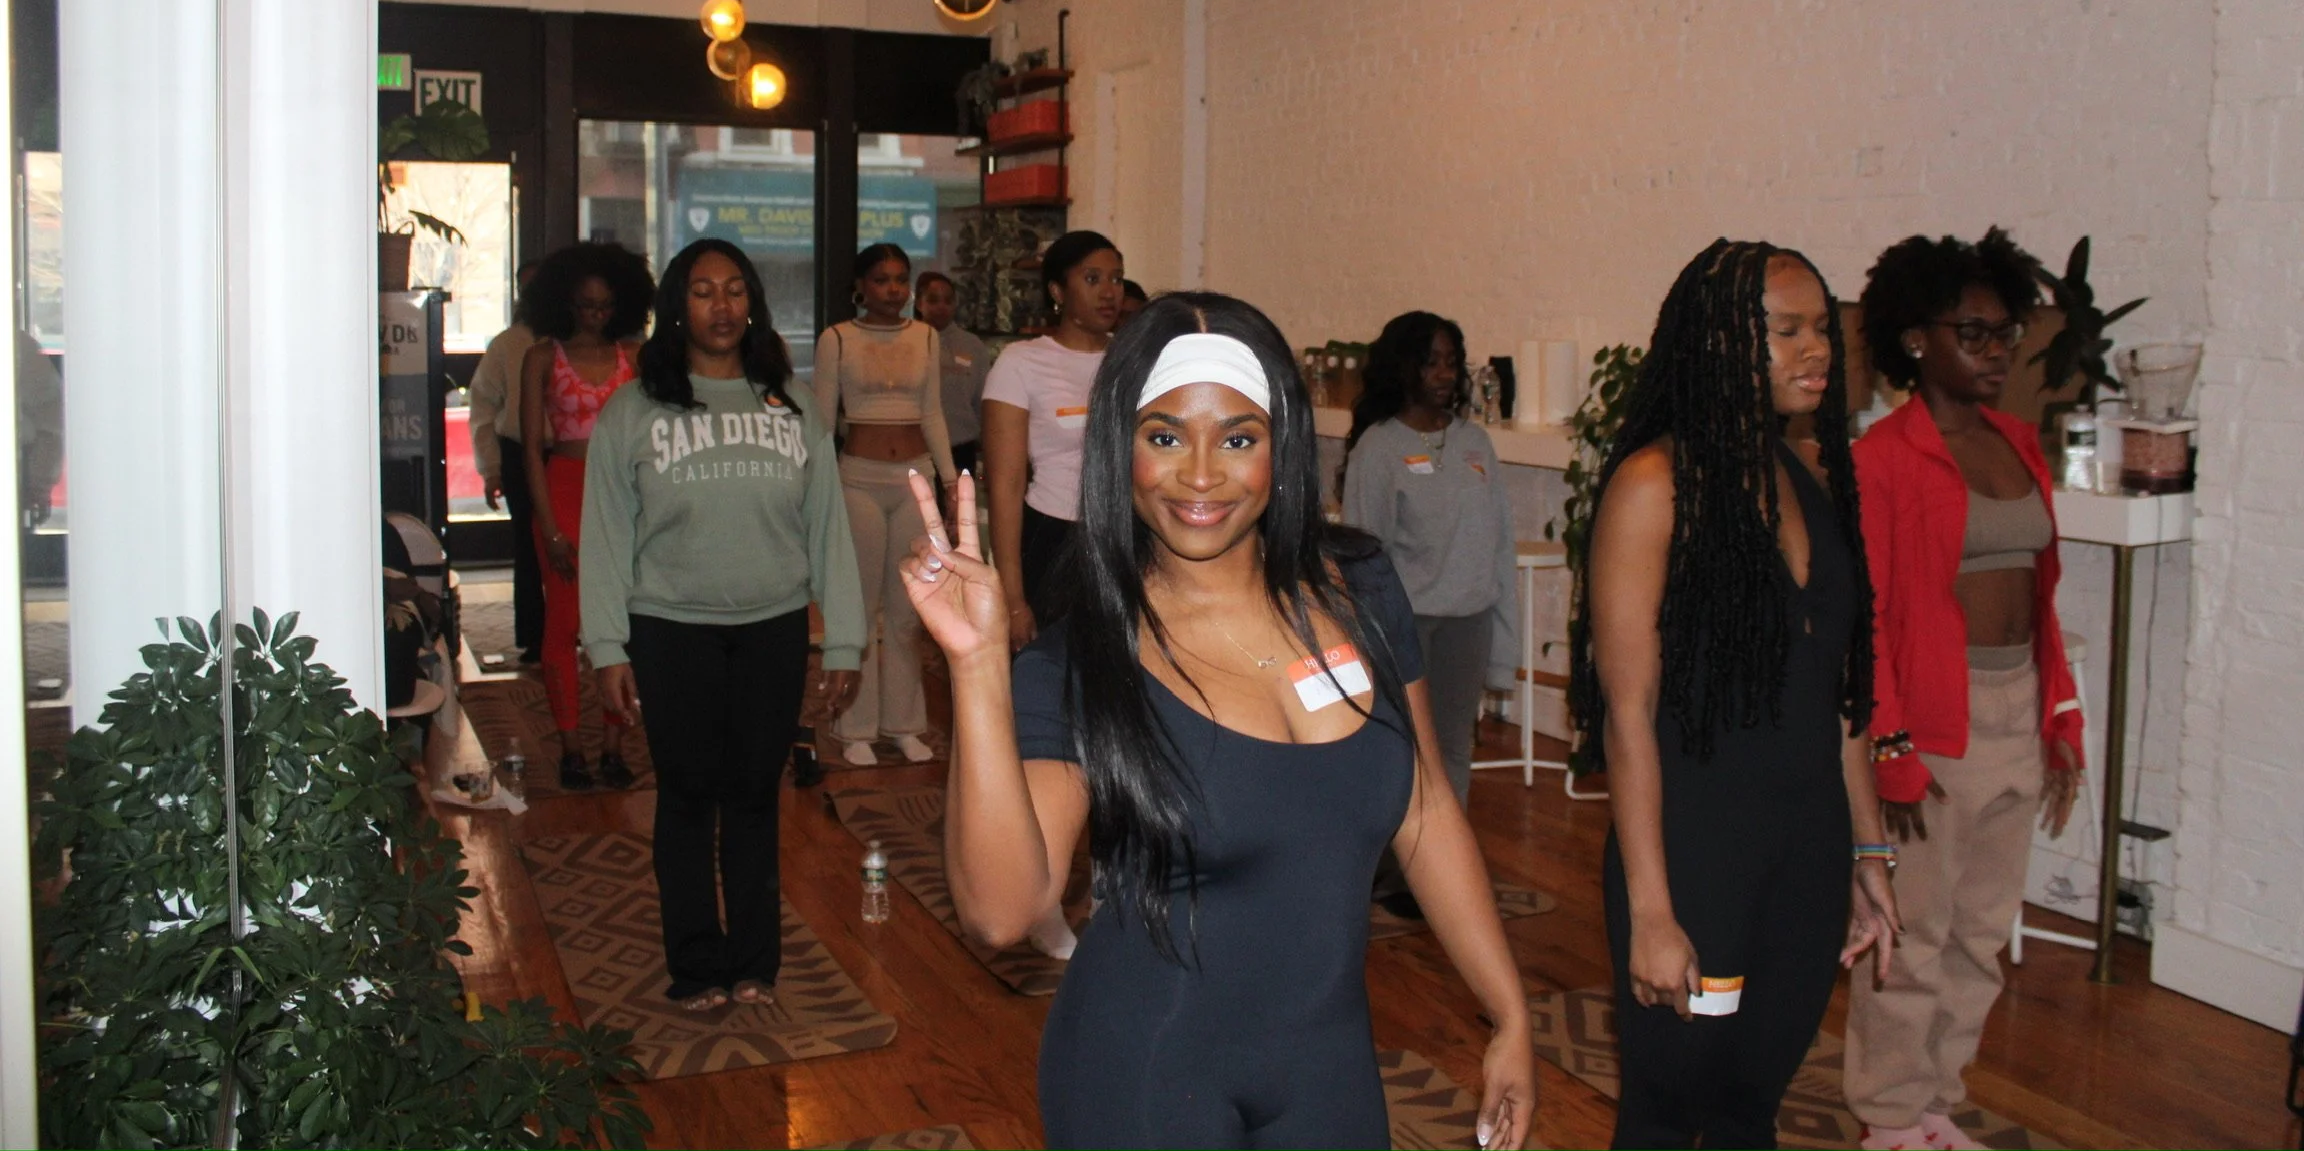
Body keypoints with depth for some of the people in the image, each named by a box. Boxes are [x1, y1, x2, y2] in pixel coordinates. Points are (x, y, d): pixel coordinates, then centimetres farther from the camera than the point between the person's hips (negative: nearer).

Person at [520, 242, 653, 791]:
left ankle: (613, 743, 8)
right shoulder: (543, 357, 1)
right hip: (565, 491, -2)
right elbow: (532, 447, -1)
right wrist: (550, 528, -8)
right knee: (563, 623, 1)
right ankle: (570, 748, 10)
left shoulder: (632, 356, 8)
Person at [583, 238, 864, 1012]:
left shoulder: (794, 411, 6)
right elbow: (606, 537, 0)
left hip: (774, 629, 2)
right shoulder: (632, 414, 0)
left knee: (755, 795, 9)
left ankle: (755, 962, 23)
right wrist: (608, 649, -5)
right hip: (671, 632, -1)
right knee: (688, 796, 6)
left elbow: (828, 529, 5)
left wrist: (843, 643, 2)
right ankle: (697, 968, 19)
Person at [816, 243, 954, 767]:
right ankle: (856, 728, 9)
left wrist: (951, 479, 9)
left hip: (915, 475, 3)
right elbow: (822, 418, 2)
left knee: (907, 607, 6)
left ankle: (904, 722, 16)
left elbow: (933, 415, 13)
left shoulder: (927, 338, 9)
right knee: (860, 603, 0)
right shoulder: (837, 339, 0)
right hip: (859, 477, -3)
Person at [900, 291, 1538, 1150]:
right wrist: (979, 662, -32)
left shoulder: (1357, 590, -4)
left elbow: (1425, 815, 5)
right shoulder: (1078, 662, -14)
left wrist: (1511, 1016, 7)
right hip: (1144, 1081, -3)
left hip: (1330, 1067, 4)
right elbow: (1001, 909, -25)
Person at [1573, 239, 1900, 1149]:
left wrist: (1866, 853, 14)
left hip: (1808, 847, 6)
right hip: (1695, 846, -6)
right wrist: (1649, 910, -17)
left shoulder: (1814, 481, 7)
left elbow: (1841, 690, 13)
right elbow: (1629, 711, -15)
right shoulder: (1655, 484, -14)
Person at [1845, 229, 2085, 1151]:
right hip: (1932, 719, -7)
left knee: (1982, 932, 14)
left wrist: (2062, 719, 11)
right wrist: (1892, 752, -15)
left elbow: (2040, 598, 14)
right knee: (1913, 933, 2)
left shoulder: (2019, 445, 10)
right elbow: (1864, 617, -12)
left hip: (2019, 714, 7)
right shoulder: (1884, 458, -11)